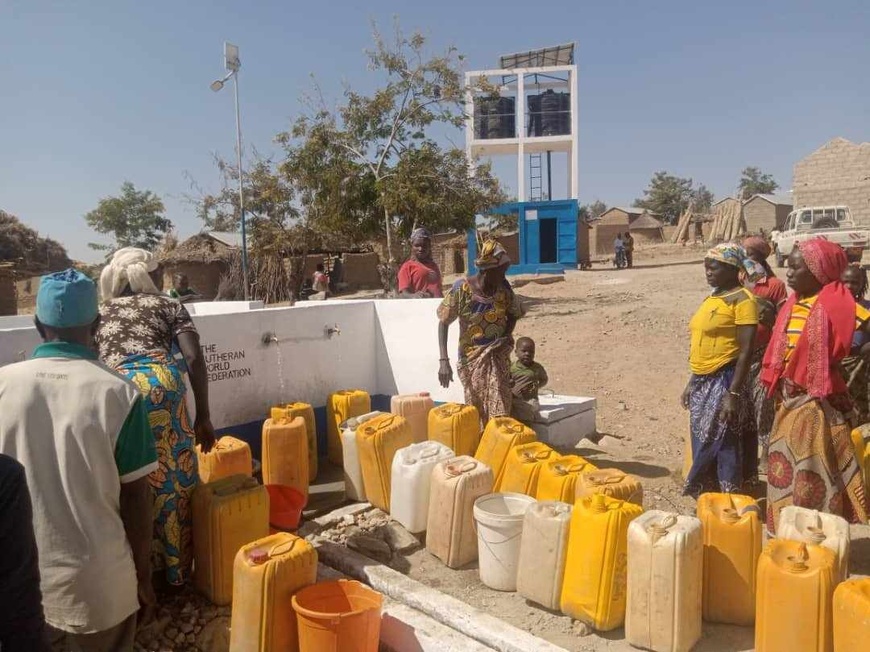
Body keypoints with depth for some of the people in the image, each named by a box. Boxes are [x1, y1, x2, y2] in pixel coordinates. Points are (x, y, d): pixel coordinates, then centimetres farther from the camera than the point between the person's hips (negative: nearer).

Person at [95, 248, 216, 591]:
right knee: (173, 478, 12)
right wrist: (203, 416, 8)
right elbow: (194, 358, 6)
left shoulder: (97, 314, 27)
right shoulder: (168, 305, 20)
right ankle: (177, 568, 23)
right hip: (160, 384, -2)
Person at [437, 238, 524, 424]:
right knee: (476, 411, 5)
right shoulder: (461, 289, -15)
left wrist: (507, 336, -8)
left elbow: (513, 314, 13)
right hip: (472, 358, -2)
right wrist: (443, 360, -18)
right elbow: (443, 323, -10)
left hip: (498, 357, 2)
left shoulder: (503, 287, -4)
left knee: (500, 411, -5)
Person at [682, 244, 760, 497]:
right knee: (702, 446, 15)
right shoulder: (712, 298, 14)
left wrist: (733, 393, -21)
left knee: (724, 447, -1)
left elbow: (746, 351, -17)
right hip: (702, 382, 8)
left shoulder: (742, 299, -11)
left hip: (723, 381, -8)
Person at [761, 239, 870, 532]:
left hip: (817, 401, -7)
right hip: (789, 399, 7)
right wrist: (775, 387, 11)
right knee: (786, 466, 15)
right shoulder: (791, 304, 9)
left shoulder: (835, 302, -12)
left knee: (813, 471, 1)